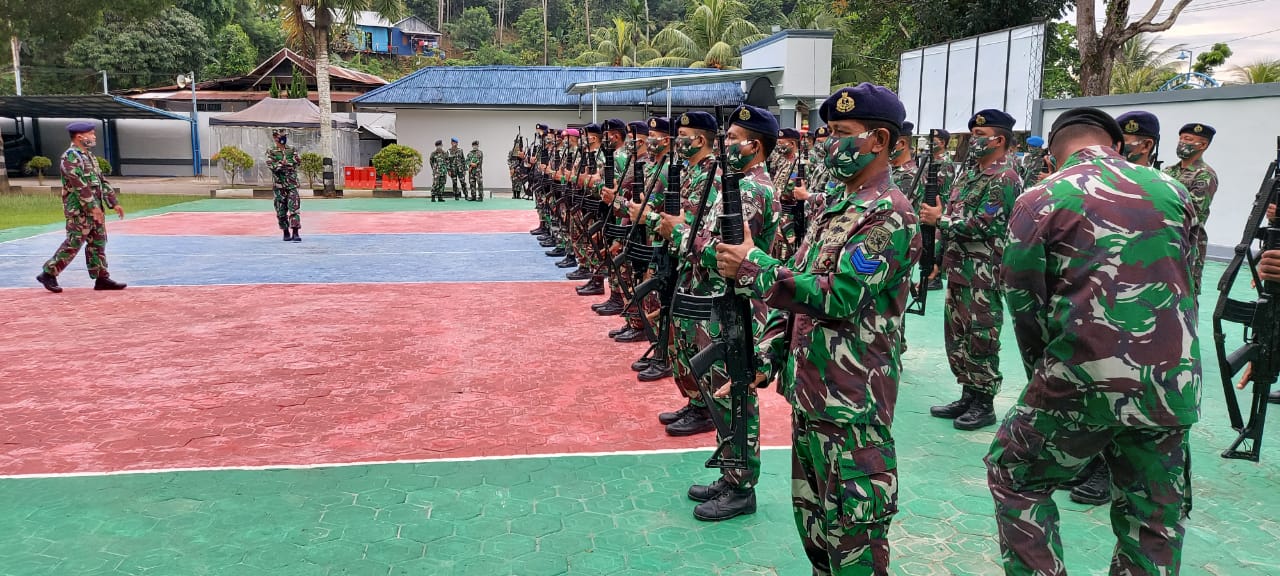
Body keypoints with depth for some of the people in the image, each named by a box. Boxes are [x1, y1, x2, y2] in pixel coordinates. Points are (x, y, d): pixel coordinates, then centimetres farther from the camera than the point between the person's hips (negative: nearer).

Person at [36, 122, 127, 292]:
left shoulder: (89, 155, 15)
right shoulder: (70, 157, -14)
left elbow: (101, 181, 17)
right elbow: (79, 185, -21)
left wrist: (114, 203, 12)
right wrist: (93, 207, -26)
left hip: (95, 208, 9)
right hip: (79, 210, -9)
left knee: (98, 243, 8)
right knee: (73, 244, -4)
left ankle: (102, 278, 12)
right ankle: (48, 274, 8)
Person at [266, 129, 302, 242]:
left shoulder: (293, 150, 9)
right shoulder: (271, 151, 2)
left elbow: (298, 160, -7)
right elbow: (270, 165, -12)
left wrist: (283, 163, -12)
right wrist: (285, 164, -13)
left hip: (292, 184, 0)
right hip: (278, 185, 0)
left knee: (294, 209, -11)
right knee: (281, 211, 5)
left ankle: (295, 233, -14)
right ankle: (286, 233, 18)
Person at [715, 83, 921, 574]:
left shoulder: (890, 217, -16)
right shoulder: (829, 203, 12)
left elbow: (837, 298, -25)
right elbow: (797, 282, 16)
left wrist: (753, 267, -23)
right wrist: (770, 349, 7)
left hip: (852, 403, -9)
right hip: (807, 389, 9)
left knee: (852, 532, 3)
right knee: (811, 515, 21)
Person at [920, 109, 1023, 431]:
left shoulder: (1005, 179, -13)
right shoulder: (970, 175, 16)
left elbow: (981, 226, -22)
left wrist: (939, 219, -14)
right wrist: (939, 258, 13)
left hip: (984, 275, -9)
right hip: (958, 271, 9)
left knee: (980, 339, -2)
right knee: (957, 335, 14)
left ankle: (984, 405, 9)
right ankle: (968, 396, 25)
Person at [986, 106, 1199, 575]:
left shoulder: (1040, 200, -3)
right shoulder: (1171, 191, 9)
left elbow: (1024, 303, -2)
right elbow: (1187, 280, 15)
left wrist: (1046, 375, 12)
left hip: (1086, 379, -4)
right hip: (1174, 384, 4)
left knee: (1015, 477, 17)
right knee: (1156, 522, 18)